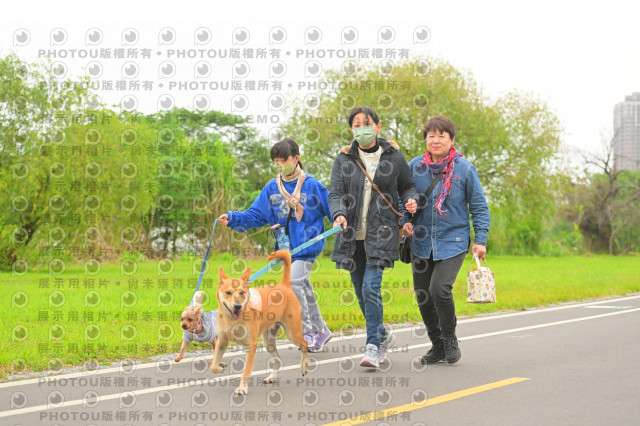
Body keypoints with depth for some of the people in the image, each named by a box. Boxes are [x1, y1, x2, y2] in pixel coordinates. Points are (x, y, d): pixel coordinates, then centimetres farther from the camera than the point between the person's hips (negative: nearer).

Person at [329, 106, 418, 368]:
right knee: (360, 293, 10)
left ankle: (373, 347, -10)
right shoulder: (343, 159, 4)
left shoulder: (394, 157, 3)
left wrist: (411, 200, -7)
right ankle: (382, 335, 33)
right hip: (352, 234, 3)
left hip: (381, 232, -3)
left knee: (371, 287, -17)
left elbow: (407, 186, 15)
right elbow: (335, 193, -4)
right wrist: (339, 214, -23)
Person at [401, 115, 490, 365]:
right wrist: (405, 222, -3)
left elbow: (479, 206, 2)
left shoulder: (464, 169, -5)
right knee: (422, 295, 5)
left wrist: (480, 240, -4)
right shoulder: (415, 166, 2)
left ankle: (450, 340, 5)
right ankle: (437, 344, 25)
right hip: (421, 242, 4)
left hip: (453, 241, -4)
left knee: (440, 289, -19)